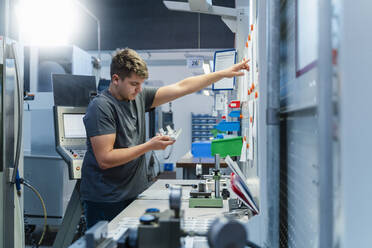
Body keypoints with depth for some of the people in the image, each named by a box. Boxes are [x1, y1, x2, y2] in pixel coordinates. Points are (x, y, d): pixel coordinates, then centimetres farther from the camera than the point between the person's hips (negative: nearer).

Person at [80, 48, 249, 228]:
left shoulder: (138, 97, 5)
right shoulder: (101, 107, -16)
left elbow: (181, 88, 4)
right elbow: (105, 159, -21)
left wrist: (224, 73, 2)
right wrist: (149, 146, -17)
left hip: (134, 194, 6)